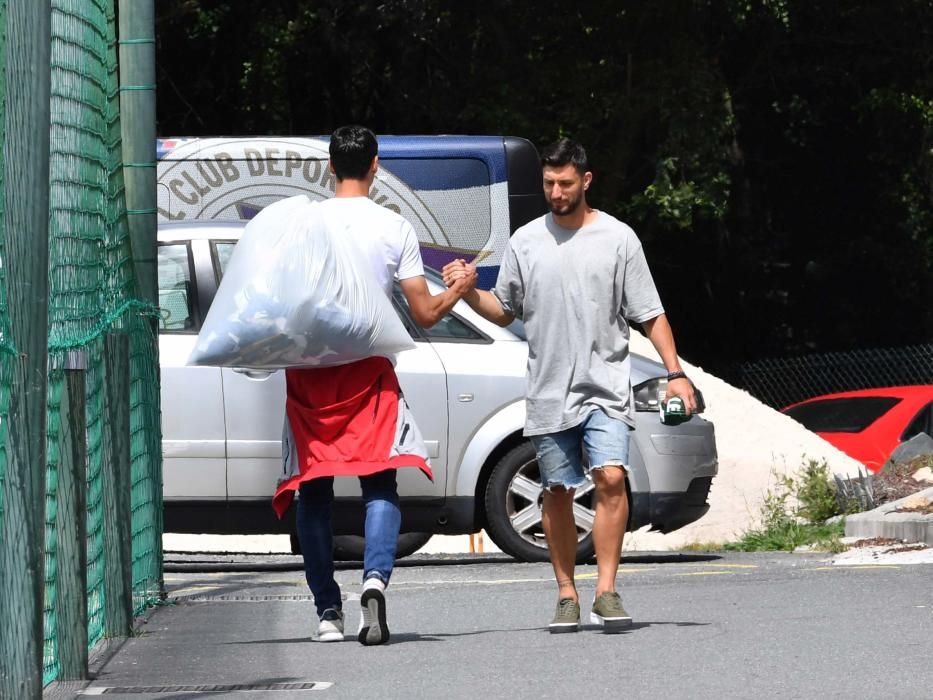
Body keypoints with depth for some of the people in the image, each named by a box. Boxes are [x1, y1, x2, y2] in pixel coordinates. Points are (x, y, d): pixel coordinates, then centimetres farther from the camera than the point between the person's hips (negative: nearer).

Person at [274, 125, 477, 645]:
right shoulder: (396, 229, 1)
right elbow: (425, 314, 4)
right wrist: (459, 290, 21)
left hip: (309, 372, 1)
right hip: (369, 372, -1)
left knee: (313, 490, 8)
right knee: (380, 484, 2)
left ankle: (328, 611, 7)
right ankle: (376, 577, -24)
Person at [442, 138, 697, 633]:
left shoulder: (617, 238, 2)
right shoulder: (525, 241, 8)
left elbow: (650, 315, 4)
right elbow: (504, 312, 16)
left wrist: (675, 373, -4)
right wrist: (469, 292, -3)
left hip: (606, 388, -2)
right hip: (548, 392, 2)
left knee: (611, 479, -17)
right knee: (557, 494, 4)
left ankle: (606, 591, -15)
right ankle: (566, 595, 13)